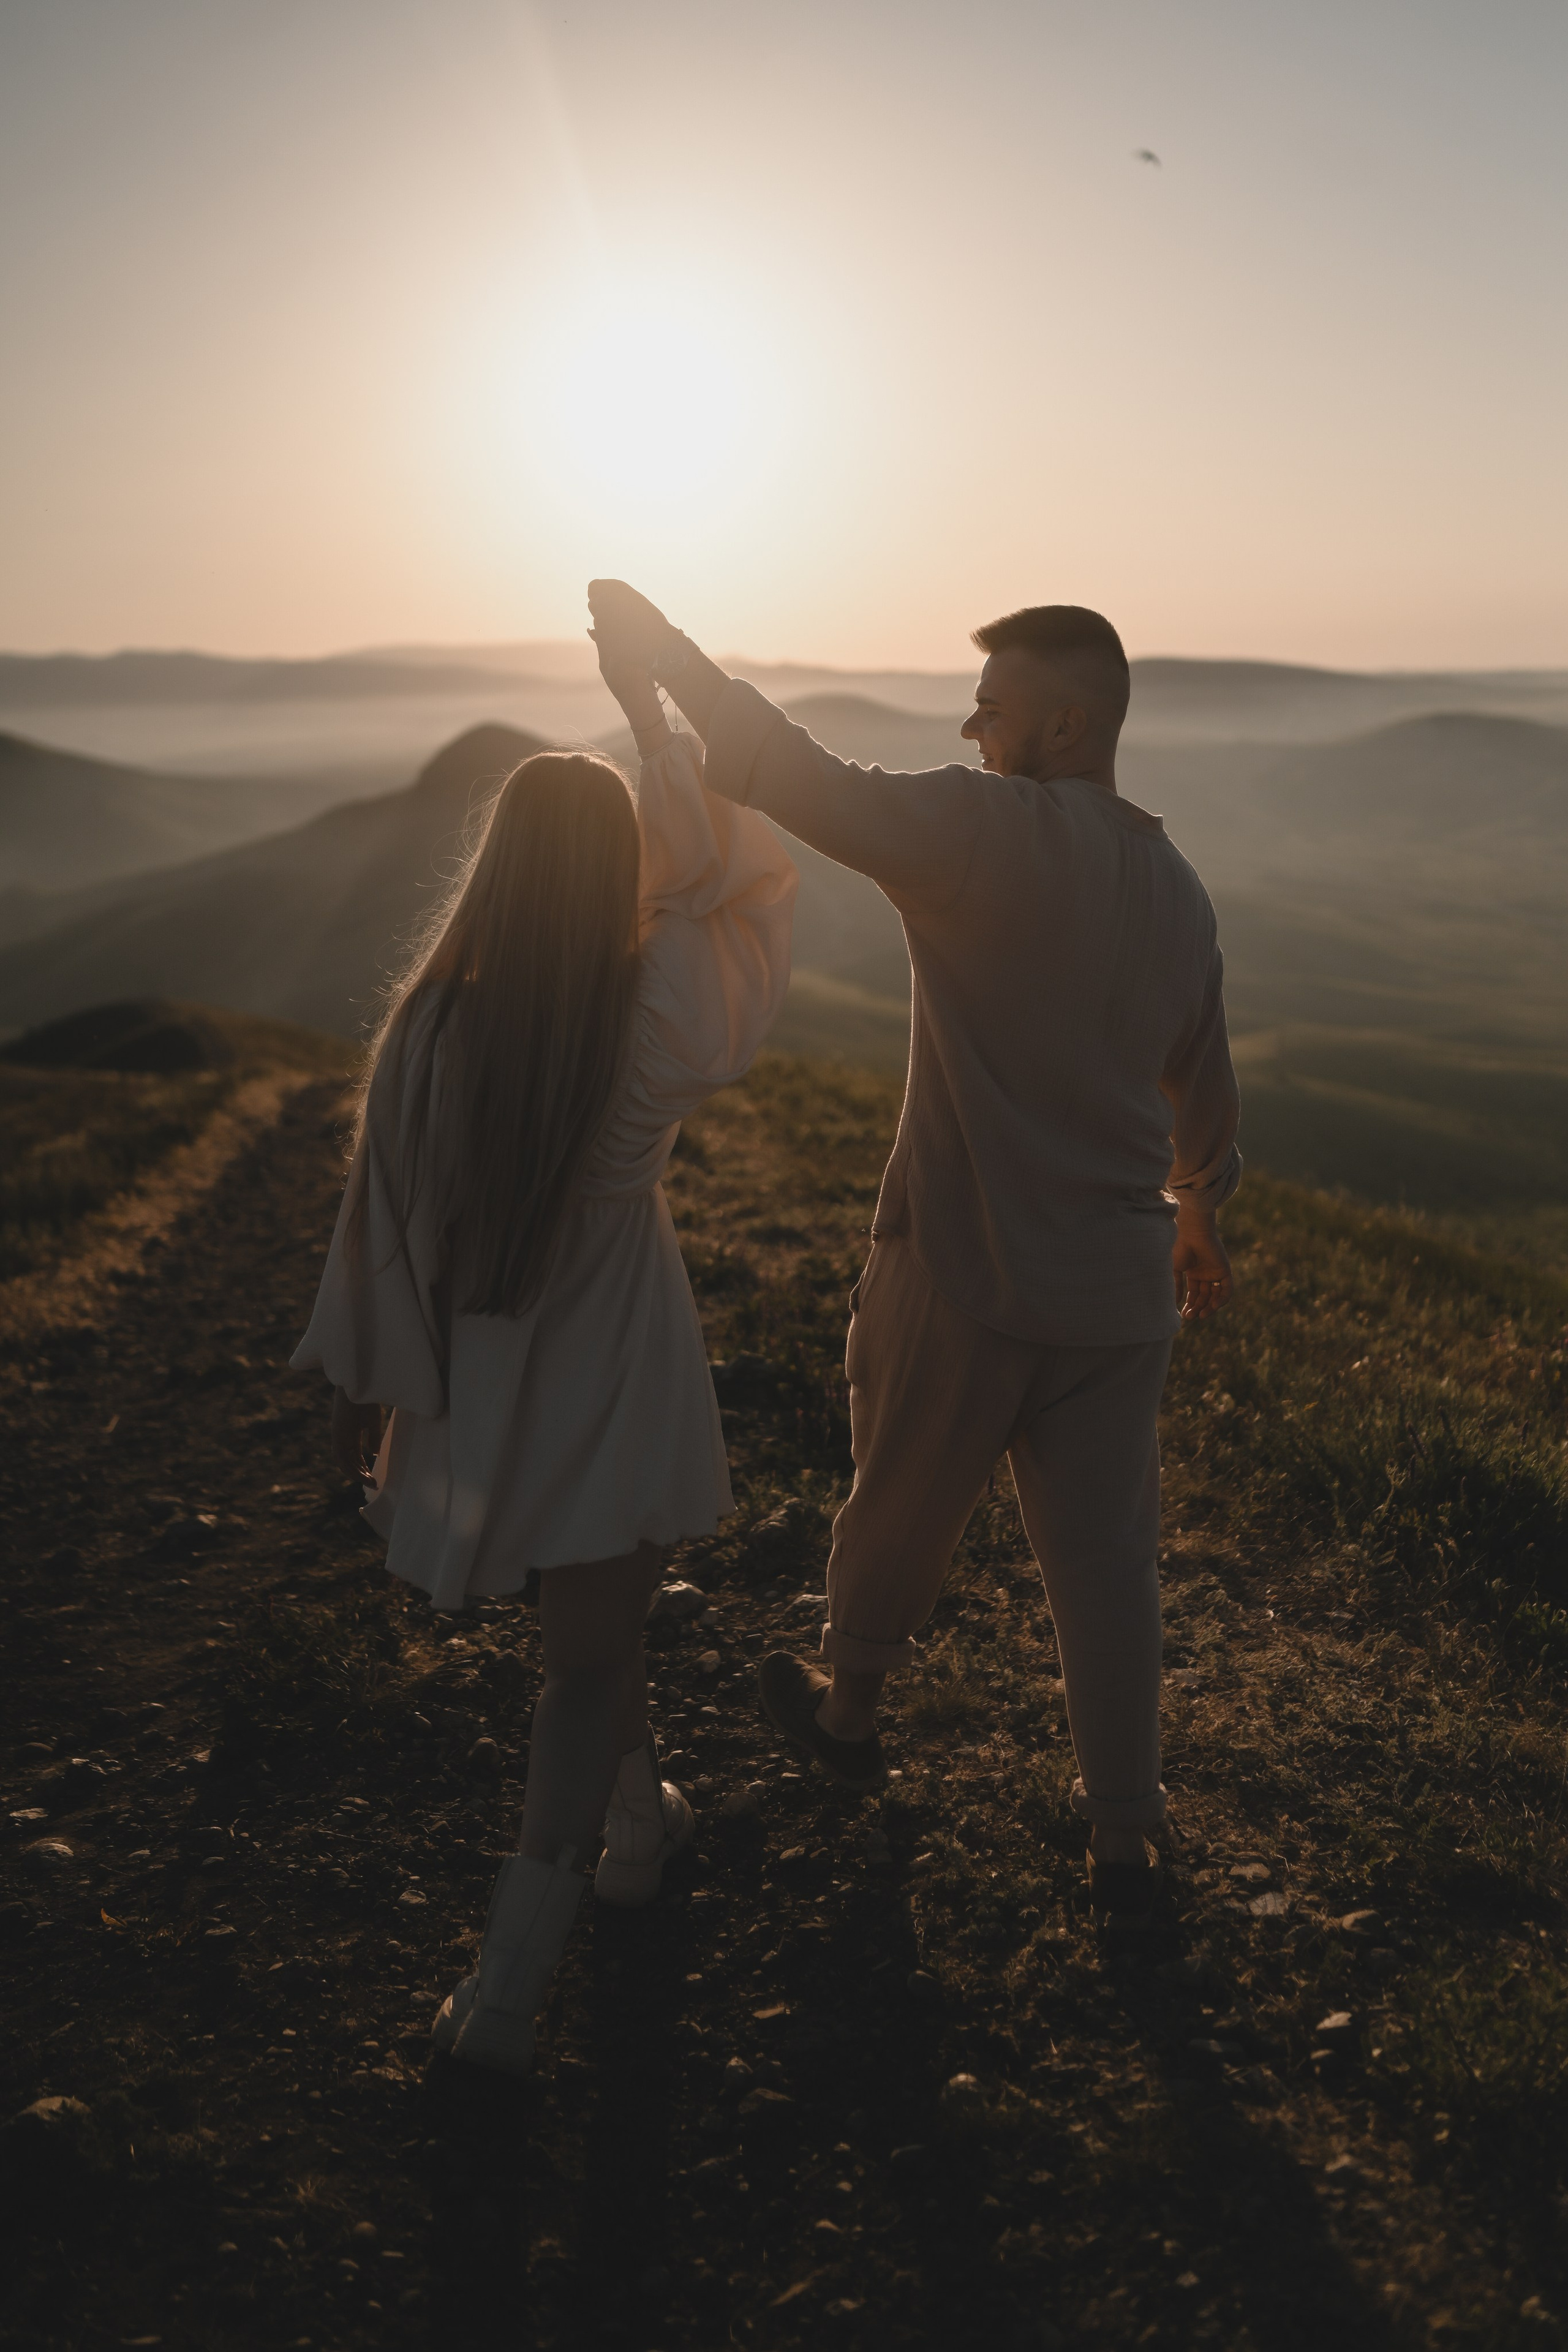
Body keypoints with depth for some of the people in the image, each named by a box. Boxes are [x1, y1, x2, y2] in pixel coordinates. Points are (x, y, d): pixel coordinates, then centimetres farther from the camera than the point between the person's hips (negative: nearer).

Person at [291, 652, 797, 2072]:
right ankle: (513, 1979, 11)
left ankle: (642, 1823, 50)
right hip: (608, 1379, -3)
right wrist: (654, 715, 8)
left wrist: (364, 1383, 8)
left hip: (476, 1383, 4)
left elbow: (381, 1210, -5)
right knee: (587, 1658, 11)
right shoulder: (656, 1011, -17)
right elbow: (752, 876, 2)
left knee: (597, 1615, 28)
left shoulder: (430, 1018, -12)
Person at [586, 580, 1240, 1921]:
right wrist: (1200, 1212, 37)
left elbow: (808, 785, -21)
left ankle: (847, 1711, 43)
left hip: (965, 1279, -5)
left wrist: (664, 650, -10)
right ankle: (1124, 1841, 25)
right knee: (1107, 1566, 13)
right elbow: (1205, 1090, 21)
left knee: (901, 1510, 18)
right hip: (1119, 1294, 6)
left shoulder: (992, 832, -16)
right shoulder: (1179, 890, 8)